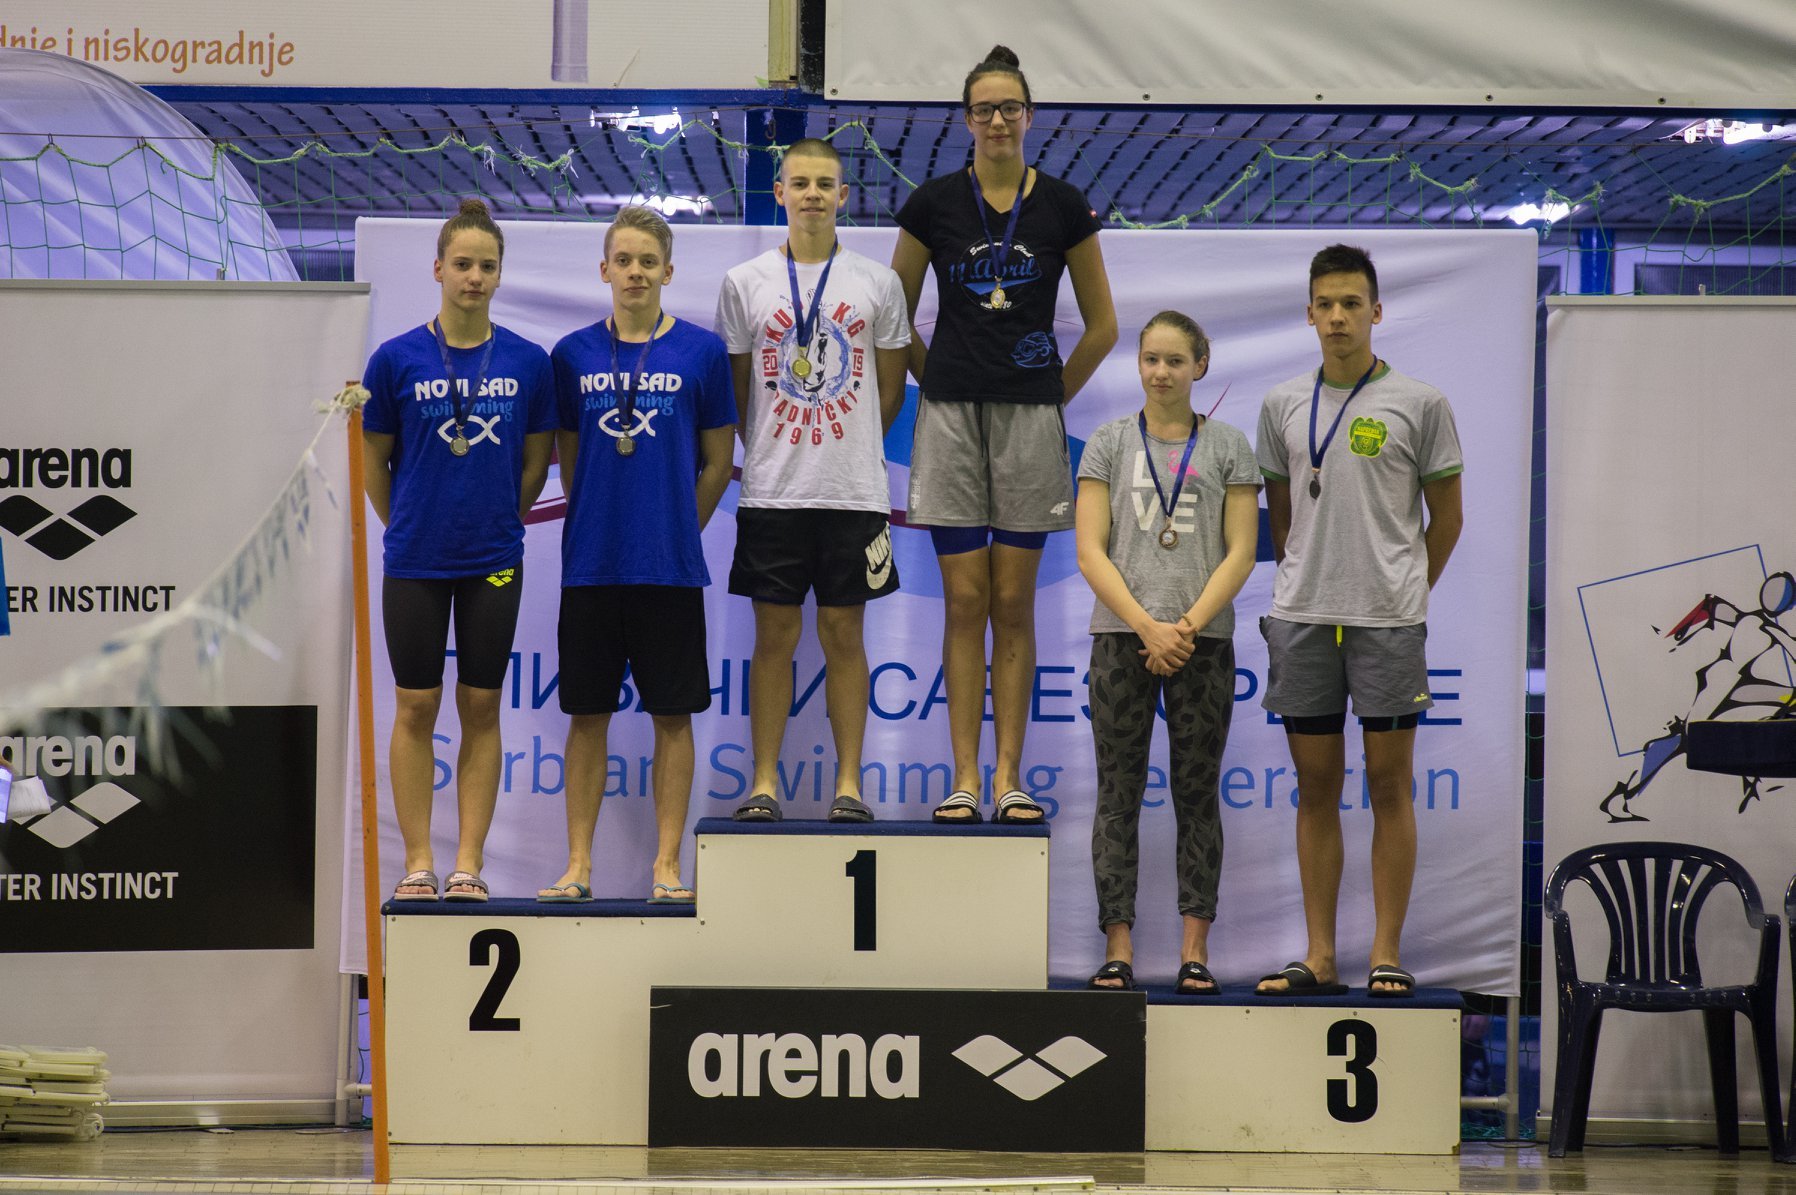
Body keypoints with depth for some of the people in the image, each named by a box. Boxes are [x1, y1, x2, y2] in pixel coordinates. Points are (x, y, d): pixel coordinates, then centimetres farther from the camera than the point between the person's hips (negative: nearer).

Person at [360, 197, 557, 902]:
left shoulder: (528, 362, 0)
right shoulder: (397, 359, -4)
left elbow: (535, 462, 9)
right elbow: (374, 462, 5)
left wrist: (498, 522, 9)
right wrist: (409, 527, 11)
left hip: (493, 561, 1)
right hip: (415, 562, -1)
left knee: (481, 709, 5)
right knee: (415, 708, 3)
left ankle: (469, 863, 10)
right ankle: (418, 861, 10)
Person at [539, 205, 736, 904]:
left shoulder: (701, 352, 1)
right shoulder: (574, 355, 5)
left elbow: (717, 463, 6)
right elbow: (568, 460, 12)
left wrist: (675, 531, 4)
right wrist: (599, 526, 7)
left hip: (670, 566, -1)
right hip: (592, 564, 1)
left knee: (672, 715, 2)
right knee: (587, 715, 5)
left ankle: (667, 865, 8)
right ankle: (578, 864, 11)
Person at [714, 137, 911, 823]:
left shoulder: (877, 284, 4)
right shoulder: (745, 283, 4)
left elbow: (891, 387, 10)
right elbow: (734, 392, 9)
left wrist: (849, 453, 8)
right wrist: (770, 458, 7)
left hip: (854, 491, 0)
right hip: (771, 492, 0)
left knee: (844, 634, 4)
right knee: (774, 635, 2)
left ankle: (848, 784, 8)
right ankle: (764, 783, 7)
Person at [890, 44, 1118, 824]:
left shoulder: (1063, 207, 2)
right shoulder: (933, 204, 1)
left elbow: (1101, 326, 9)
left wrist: (1053, 395, 8)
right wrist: (939, 382, 9)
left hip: (1030, 420, 0)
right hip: (951, 416, 0)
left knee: (1014, 605, 3)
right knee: (965, 602, -1)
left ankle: (1008, 777, 6)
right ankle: (964, 778, 2)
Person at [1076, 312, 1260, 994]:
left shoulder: (1228, 448, 7)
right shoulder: (1109, 445, 6)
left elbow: (1240, 553, 0)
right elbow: (1091, 552, -1)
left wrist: (1188, 627, -12)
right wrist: (1146, 626, -13)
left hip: (1203, 639, 0)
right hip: (1121, 636, 0)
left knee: (1197, 794, 3)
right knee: (1119, 792, 0)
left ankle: (1195, 949, 4)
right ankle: (1118, 945, 1)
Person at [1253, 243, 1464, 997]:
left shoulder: (1419, 405, 0)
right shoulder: (1283, 406, 9)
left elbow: (1446, 516, 6)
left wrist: (1404, 592, 10)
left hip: (1388, 622, -3)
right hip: (1301, 620, 3)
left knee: (1389, 785, -1)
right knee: (1316, 787, 6)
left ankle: (1387, 955, 3)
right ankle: (1319, 957, 10)